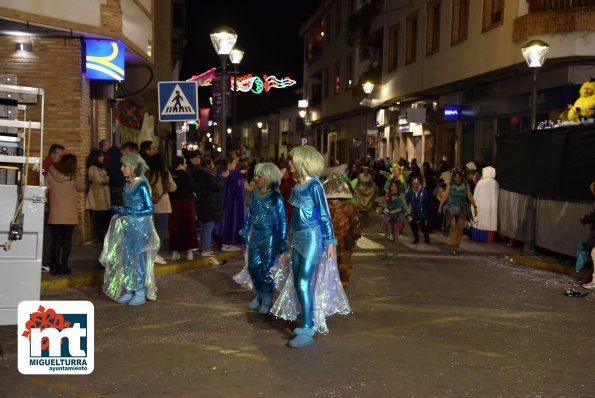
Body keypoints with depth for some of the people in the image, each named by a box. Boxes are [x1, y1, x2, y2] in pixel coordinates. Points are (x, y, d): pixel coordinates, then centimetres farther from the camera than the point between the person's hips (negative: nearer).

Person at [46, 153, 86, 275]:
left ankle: (55, 266, 9)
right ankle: (63, 267, 6)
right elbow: (81, 188, 5)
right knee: (67, 240, 6)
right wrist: (81, 178, 18)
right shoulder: (74, 176, -11)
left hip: (55, 213, 2)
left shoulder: (51, 173, -7)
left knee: (56, 239, 9)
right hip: (69, 214, -2)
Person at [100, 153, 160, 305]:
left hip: (140, 227, -7)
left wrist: (129, 212, -19)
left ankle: (141, 293, 9)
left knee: (138, 259, -1)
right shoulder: (127, 184, 7)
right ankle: (129, 290, 17)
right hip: (128, 227, 7)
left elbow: (149, 209, -16)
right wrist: (119, 210, 1)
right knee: (127, 259, 9)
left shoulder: (142, 185, -14)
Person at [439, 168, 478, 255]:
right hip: (452, 208, -2)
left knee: (460, 228, 2)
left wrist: (475, 207, -3)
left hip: (462, 209, 2)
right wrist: (440, 206, -12)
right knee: (453, 227, -8)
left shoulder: (465, 186, 4)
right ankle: (453, 246, -7)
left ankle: (457, 245, 15)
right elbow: (445, 196, -4)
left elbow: (470, 197, 4)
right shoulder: (450, 185, 1)